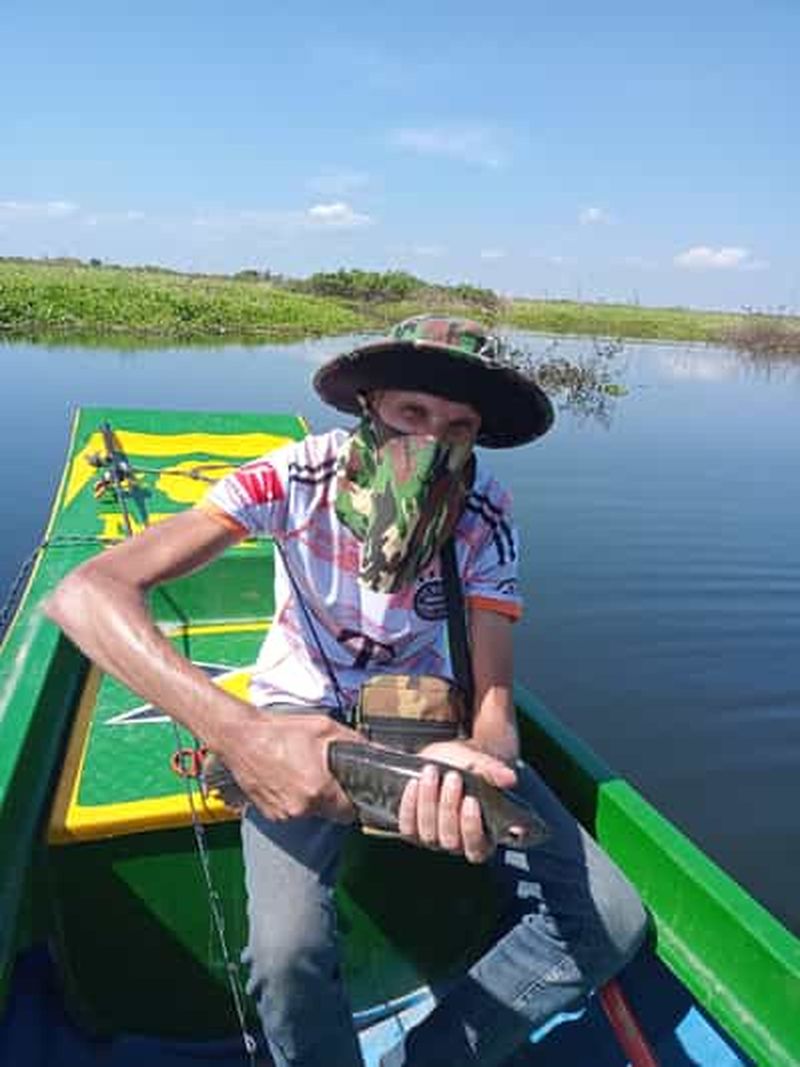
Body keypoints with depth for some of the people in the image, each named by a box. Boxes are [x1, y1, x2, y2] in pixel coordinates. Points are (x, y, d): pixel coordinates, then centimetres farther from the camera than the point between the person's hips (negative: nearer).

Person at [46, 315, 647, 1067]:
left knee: (609, 921, -11)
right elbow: (84, 594, -33)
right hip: (302, 721, -2)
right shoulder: (301, 476, -24)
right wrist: (236, 730, -47)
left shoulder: (485, 514, -17)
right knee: (287, 953, -30)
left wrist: (476, 760, -45)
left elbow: (493, 701, -19)